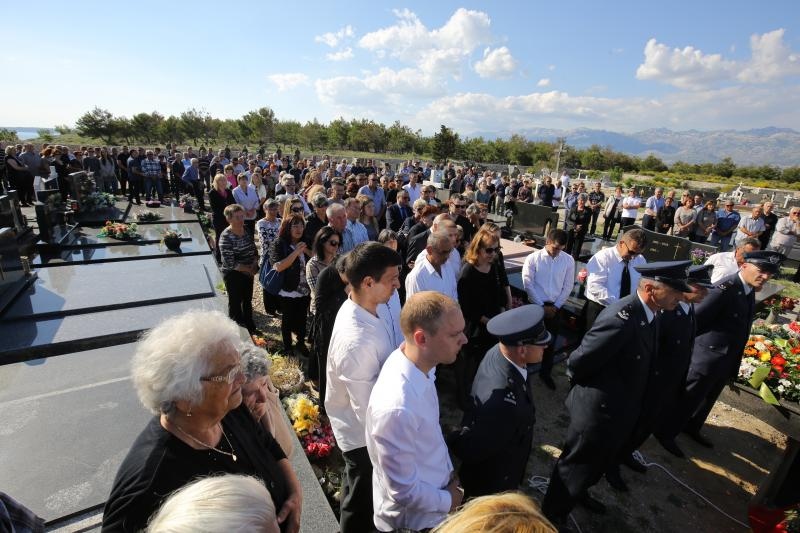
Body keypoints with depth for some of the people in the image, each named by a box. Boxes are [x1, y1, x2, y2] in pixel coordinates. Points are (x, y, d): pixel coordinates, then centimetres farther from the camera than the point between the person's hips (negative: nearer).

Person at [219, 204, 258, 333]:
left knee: (247, 300, 21)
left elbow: (254, 250, 9)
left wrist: (254, 265, -9)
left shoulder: (247, 231, -2)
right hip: (233, 274, -6)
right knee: (235, 302, 10)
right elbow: (230, 263, -25)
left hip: (248, 272, 6)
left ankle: (249, 326, 40)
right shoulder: (226, 237, -22)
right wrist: (249, 269, -18)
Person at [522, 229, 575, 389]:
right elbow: (528, 285, -11)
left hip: (556, 307, 2)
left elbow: (568, 287, 1)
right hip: (535, 305, -2)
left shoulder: (569, 260, -4)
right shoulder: (533, 258, -12)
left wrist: (555, 306, -5)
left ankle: (545, 373, 36)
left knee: (551, 342, 15)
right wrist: (542, 306, -10)